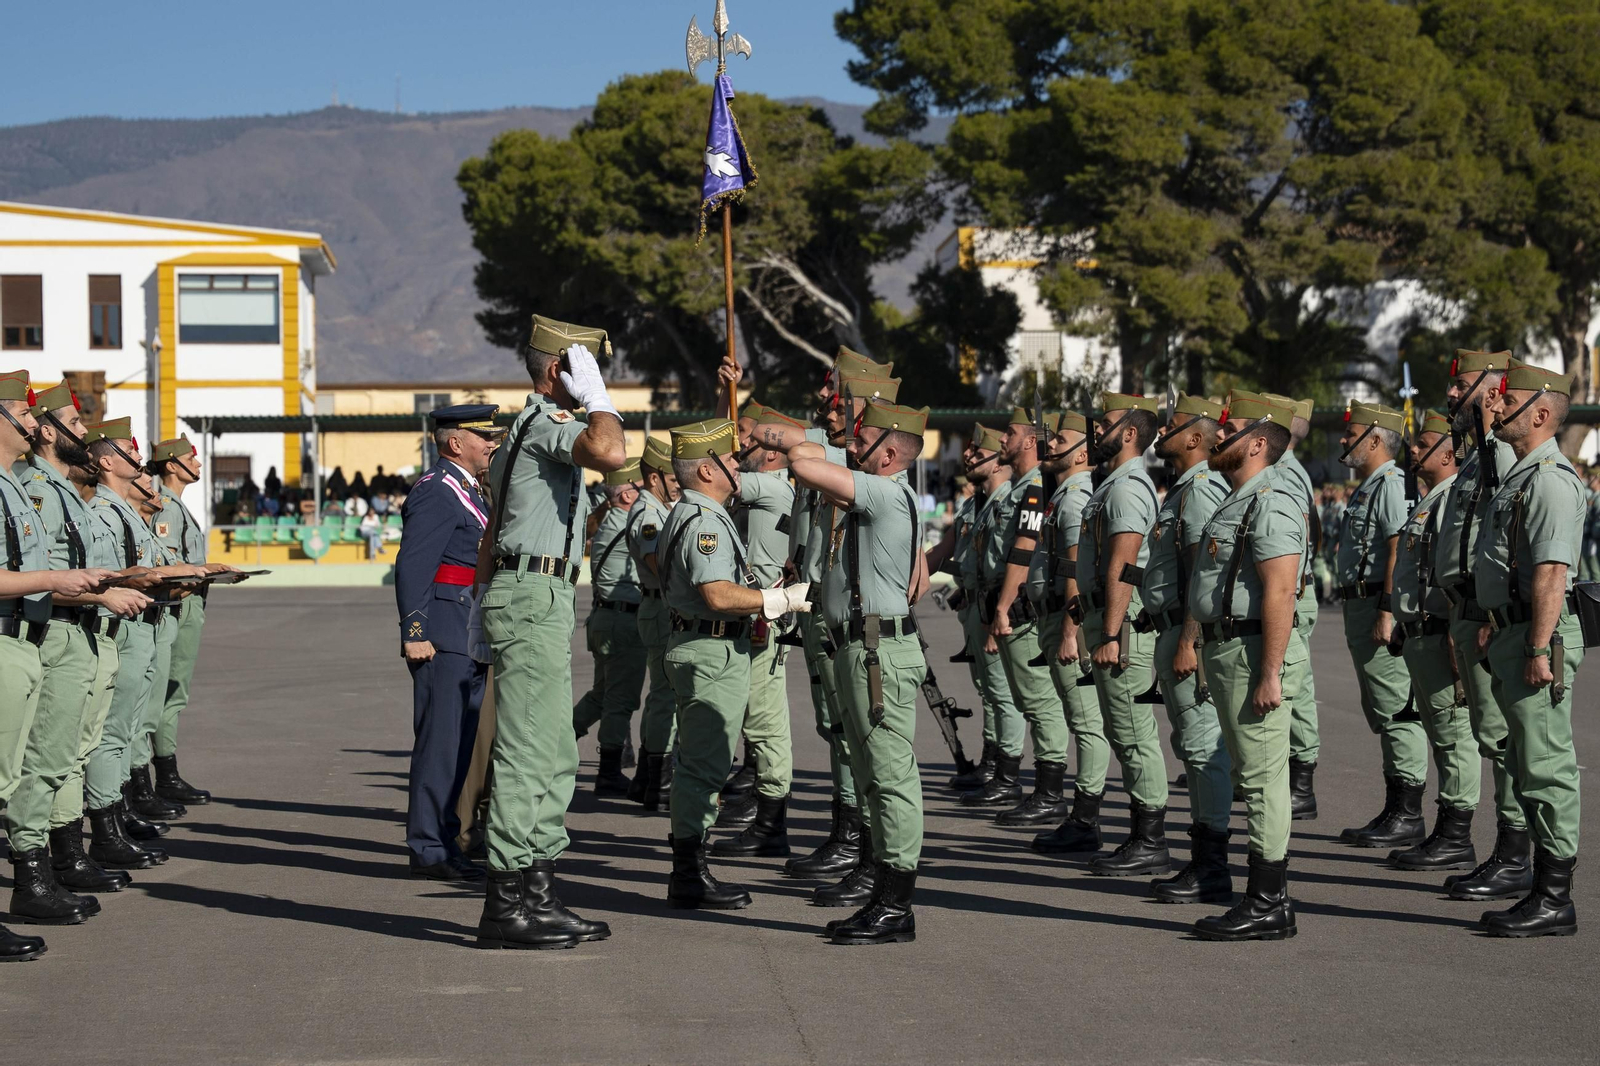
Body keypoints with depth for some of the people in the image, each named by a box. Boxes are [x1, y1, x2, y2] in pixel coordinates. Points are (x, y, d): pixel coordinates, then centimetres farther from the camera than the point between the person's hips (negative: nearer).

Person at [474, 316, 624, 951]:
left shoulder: (526, 429, 24)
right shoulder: (549, 420, -9)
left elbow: (490, 540, 27)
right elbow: (610, 453, -31)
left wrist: (489, 606, 27)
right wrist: (597, 397, -13)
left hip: (525, 597, 11)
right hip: (534, 595, -11)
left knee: (553, 756, 12)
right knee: (528, 753, -11)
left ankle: (537, 894, 16)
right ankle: (508, 904, -11)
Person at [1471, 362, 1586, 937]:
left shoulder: (1551, 479, -16)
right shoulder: (1520, 475, 18)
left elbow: (1551, 570, -23)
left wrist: (1540, 649, -26)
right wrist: (1493, 622, 25)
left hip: (1540, 638, -11)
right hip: (1515, 633, 11)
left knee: (1546, 767, -7)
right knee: (1528, 764, 13)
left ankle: (1554, 900, -4)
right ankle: (1546, 889, 18)